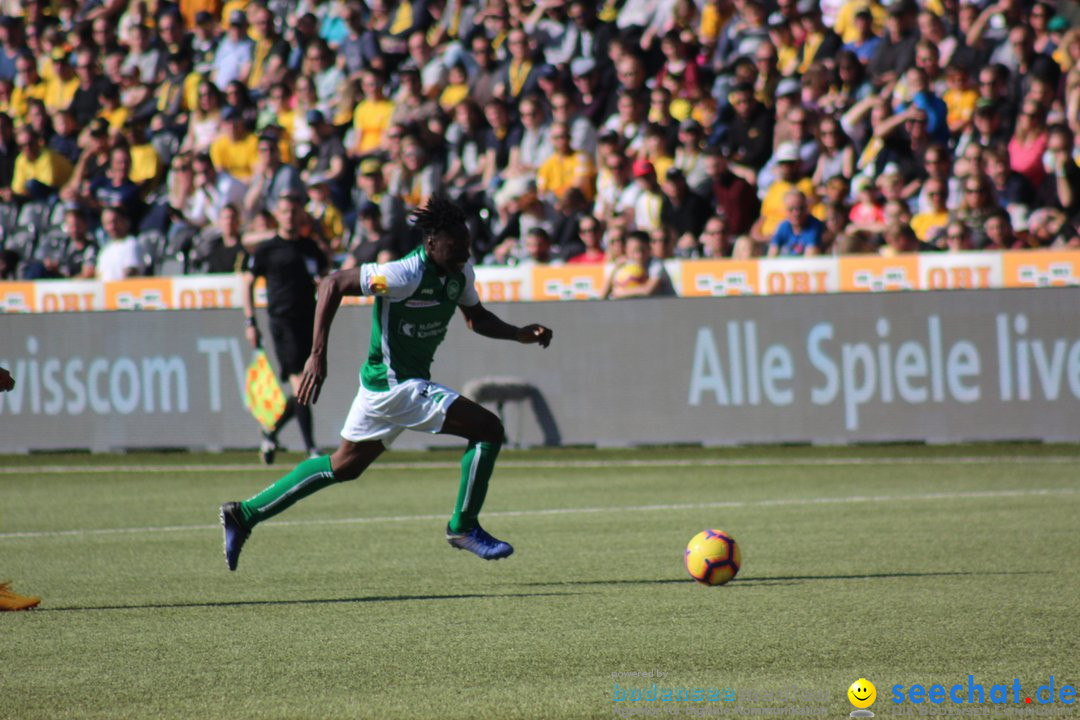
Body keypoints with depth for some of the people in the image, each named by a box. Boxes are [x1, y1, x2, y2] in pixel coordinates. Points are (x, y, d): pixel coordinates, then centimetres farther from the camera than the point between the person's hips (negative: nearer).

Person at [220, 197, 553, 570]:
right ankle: (463, 527, 1)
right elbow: (333, 284, -22)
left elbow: (476, 318, 19)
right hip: (396, 383, -9)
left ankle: (244, 514, 26)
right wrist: (317, 355, -26)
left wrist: (521, 334, 2)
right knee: (488, 428, -13)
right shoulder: (406, 274, -24)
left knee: (345, 466, 20)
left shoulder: (460, 271, 2)